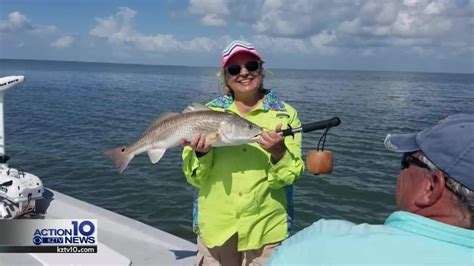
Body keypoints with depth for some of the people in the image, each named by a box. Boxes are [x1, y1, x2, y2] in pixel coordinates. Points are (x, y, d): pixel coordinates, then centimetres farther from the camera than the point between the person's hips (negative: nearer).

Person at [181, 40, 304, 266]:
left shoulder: (285, 114, -3)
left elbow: (290, 175, -8)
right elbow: (195, 178, 0)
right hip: (214, 226, 2)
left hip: (266, 228, -1)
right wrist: (200, 154, -20)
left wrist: (279, 152, -27)